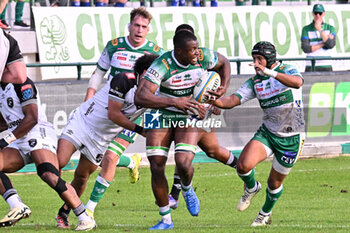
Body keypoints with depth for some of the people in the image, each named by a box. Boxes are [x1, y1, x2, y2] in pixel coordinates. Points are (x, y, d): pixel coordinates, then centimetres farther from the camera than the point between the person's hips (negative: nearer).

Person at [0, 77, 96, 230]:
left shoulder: (21, 84, -10)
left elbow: (31, 119, -16)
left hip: (38, 136, -9)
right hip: (19, 143, 9)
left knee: (50, 176, -26)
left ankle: (85, 219, -22)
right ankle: (17, 207, -21)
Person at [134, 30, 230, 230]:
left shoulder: (203, 58, -15)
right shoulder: (162, 66, -26)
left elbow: (223, 62, 10)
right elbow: (140, 97, -36)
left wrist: (220, 94, 6)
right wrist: (175, 102, -42)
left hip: (189, 116, 1)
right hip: (162, 115, -1)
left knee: (183, 164, -20)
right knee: (157, 168, -5)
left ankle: (188, 190, 17)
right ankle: (166, 220, 11)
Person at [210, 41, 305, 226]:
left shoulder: (287, 71, -12)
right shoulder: (255, 82, 2)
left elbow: (297, 82, -35)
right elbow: (234, 99, -5)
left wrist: (270, 72, -48)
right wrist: (217, 101, -28)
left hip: (291, 138, -3)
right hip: (267, 132, 3)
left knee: (275, 183, 8)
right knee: (244, 165, -22)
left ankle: (266, 213, 38)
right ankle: (251, 188, 12)